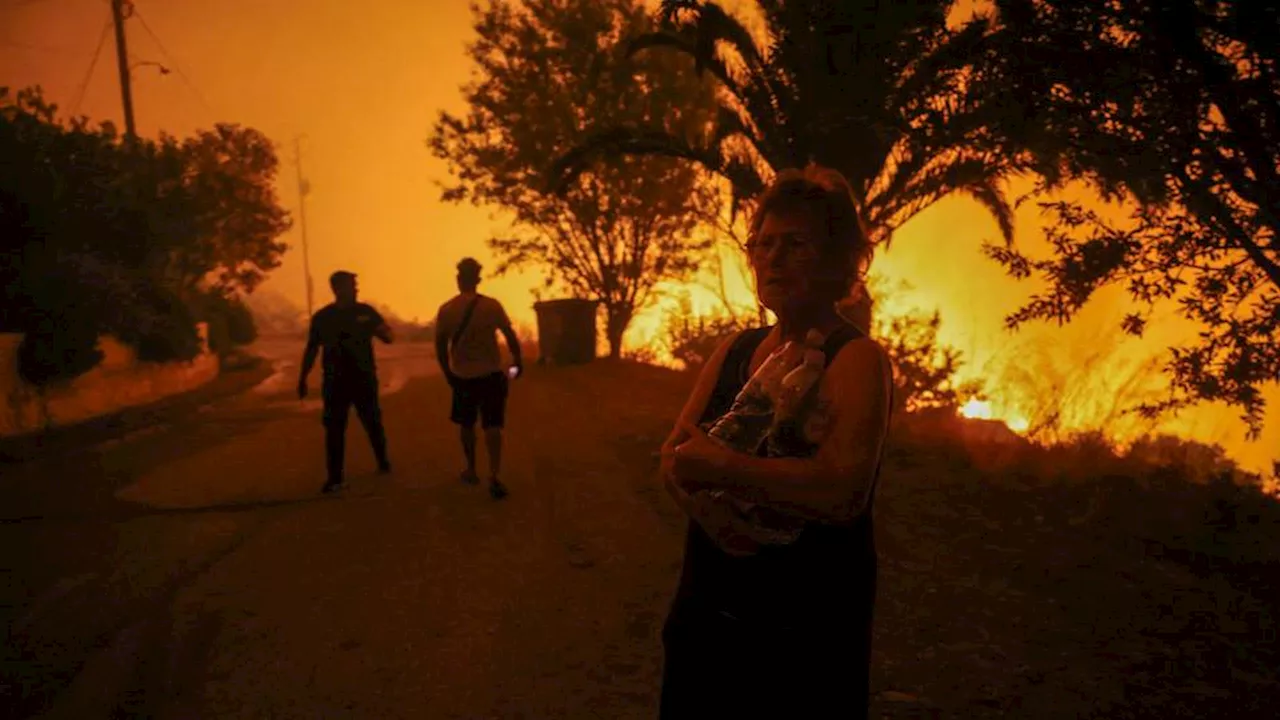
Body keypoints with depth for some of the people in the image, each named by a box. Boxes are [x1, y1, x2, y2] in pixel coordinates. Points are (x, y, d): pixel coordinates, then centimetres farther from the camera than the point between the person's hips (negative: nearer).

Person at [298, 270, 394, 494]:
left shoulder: (365, 311, 0)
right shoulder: (322, 317, 0)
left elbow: (389, 338, 4)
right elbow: (311, 349, 7)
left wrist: (376, 328, -19)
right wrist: (303, 378, 4)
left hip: (364, 379, 0)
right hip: (335, 381, 0)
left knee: (373, 424, 9)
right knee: (334, 430, -1)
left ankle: (383, 462, 32)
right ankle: (335, 477, 5)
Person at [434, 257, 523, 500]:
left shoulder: (446, 310, -5)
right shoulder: (492, 305, -9)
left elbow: (440, 346, 0)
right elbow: (511, 336, -6)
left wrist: (448, 373, 13)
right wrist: (517, 362, 9)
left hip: (462, 376, 1)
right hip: (491, 374, -1)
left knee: (467, 425, 18)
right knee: (492, 426, -1)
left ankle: (471, 471, 29)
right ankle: (493, 476, -13)